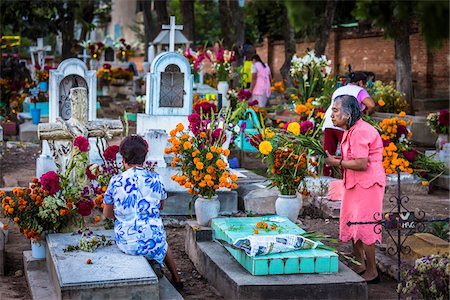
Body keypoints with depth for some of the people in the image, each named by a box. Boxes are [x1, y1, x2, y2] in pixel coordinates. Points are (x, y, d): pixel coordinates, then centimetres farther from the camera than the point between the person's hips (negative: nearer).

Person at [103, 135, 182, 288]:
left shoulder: (115, 181, -8)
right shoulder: (155, 179, -6)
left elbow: (107, 214, 5)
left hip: (126, 244, 0)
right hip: (153, 241, 0)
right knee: (162, 243, 36)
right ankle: (176, 279, 39)